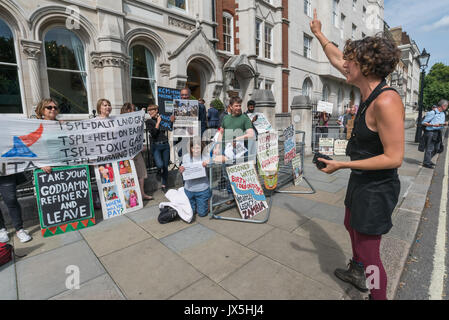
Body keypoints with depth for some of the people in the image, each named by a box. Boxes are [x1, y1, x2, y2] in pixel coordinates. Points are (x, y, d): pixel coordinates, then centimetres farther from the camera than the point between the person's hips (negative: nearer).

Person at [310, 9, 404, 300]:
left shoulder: (386, 101, -27)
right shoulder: (370, 90, 0)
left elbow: (394, 158, -26)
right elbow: (337, 60, 14)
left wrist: (341, 165, -22)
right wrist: (319, 34, 23)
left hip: (377, 187, -10)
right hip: (361, 180, 10)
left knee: (368, 251, 4)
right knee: (351, 226, 28)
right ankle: (357, 274, 53)